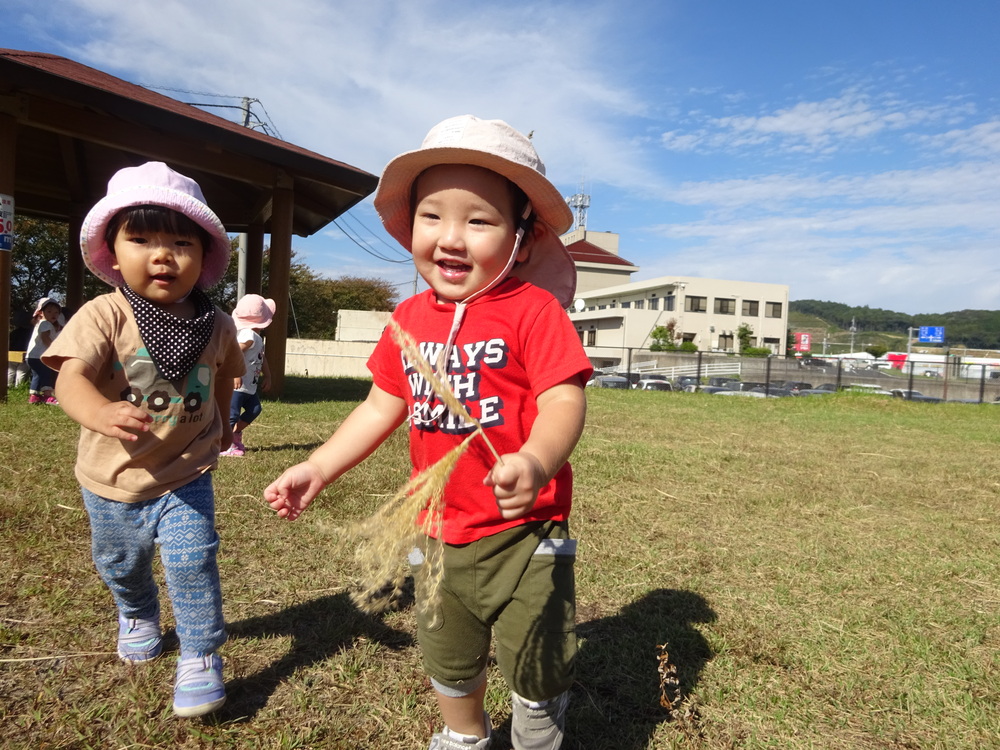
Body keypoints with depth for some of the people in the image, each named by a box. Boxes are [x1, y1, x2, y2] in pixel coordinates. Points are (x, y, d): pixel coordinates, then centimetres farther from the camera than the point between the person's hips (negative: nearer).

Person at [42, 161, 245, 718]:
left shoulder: (216, 325, -10)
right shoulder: (104, 316, -20)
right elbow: (71, 375, -32)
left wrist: (220, 427, 20)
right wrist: (100, 413, -53)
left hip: (185, 478, -1)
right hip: (113, 480, 1)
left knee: (193, 567, -8)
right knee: (121, 567, 24)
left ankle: (201, 657, 12)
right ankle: (138, 619, 54)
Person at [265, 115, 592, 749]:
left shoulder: (533, 310, -16)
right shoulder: (409, 319, 1)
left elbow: (564, 399, -24)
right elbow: (382, 407, 9)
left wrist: (536, 460, -44)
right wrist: (318, 468, 8)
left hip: (522, 533, -5)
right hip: (440, 531, 6)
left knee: (537, 667, 10)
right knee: (447, 657, 26)